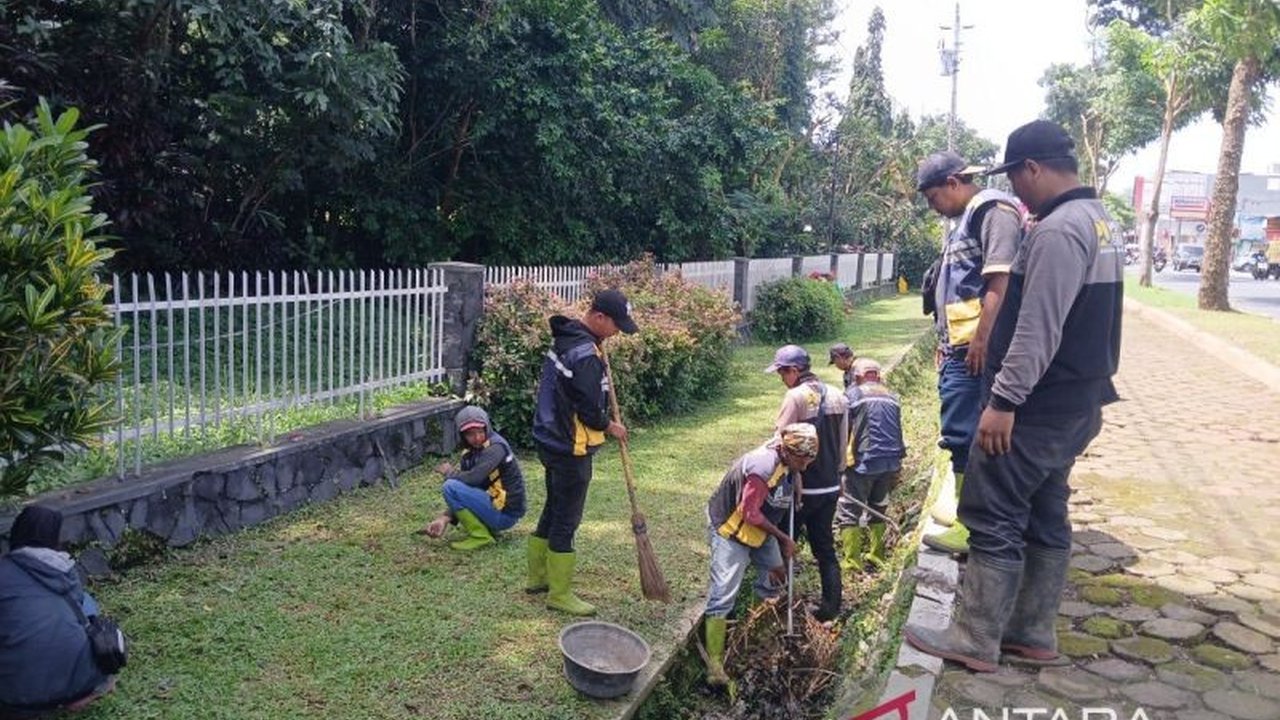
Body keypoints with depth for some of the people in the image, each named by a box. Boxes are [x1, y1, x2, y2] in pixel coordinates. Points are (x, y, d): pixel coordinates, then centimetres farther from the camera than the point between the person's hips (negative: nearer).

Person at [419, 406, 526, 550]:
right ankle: (488, 527, 12)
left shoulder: (496, 446, -16)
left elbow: (473, 478, -27)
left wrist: (450, 472, -7)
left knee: (451, 487, -18)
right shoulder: (469, 453, 8)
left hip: (505, 513, -9)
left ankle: (480, 536, -9)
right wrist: (444, 519, -9)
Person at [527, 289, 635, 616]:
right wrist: (611, 427, -2)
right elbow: (590, 411, -22)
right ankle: (559, 594, 13)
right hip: (571, 450, -10)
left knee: (553, 510, 21)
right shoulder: (586, 356, -25)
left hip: (552, 440, 10)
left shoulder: (566, 338, 6)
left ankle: (537, 577, 34)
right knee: (566, 521, 1)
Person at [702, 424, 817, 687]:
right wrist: (782, 537, -16)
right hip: (731, 529, -9)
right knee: (724, 594, -13)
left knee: (775, 576, 18)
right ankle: (714, 661, -12)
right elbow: (750, 514, -26)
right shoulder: (763, 466, -32)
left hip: (759, 528, 9)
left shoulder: (786, 462, -6)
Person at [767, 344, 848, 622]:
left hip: (802, 487, -7)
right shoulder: (837, 396, 6)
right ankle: (832, 606, 17)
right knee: (825, 547, 14)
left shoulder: (796, 396, -17)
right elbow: (843, 442, 11)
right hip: (830, 487, 7)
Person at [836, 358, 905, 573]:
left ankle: (851, 560, -1)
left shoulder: (852, 395, -3)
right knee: (878, 508, 21)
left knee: (849, 511, 2)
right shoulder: (891, 397, 14)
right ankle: (876, 555, 26)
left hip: (863, 463, -6)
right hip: (890, 464, 6)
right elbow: (898, 433, 19)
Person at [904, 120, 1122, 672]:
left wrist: (1003, 401, -21)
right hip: (1076, 403, 10)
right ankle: (1032, 636, 24)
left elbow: (1037, 330, -24)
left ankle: (975, 641, 7)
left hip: (1038, 406, -10)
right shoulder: (1099, 223, 14)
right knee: (1045, 519, 14)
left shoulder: (1058, 230, -19)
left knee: (994, 522, -2)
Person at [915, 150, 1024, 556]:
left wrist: (981, 339, -23)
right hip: (958, 348, 10)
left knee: (964, 434, -8)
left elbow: (1000, 282, -20)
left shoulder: (994, 211, -10)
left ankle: (971, 527, -2)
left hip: (975, 350, -10)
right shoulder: (964, 220, 21)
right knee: (960, 433, 16)